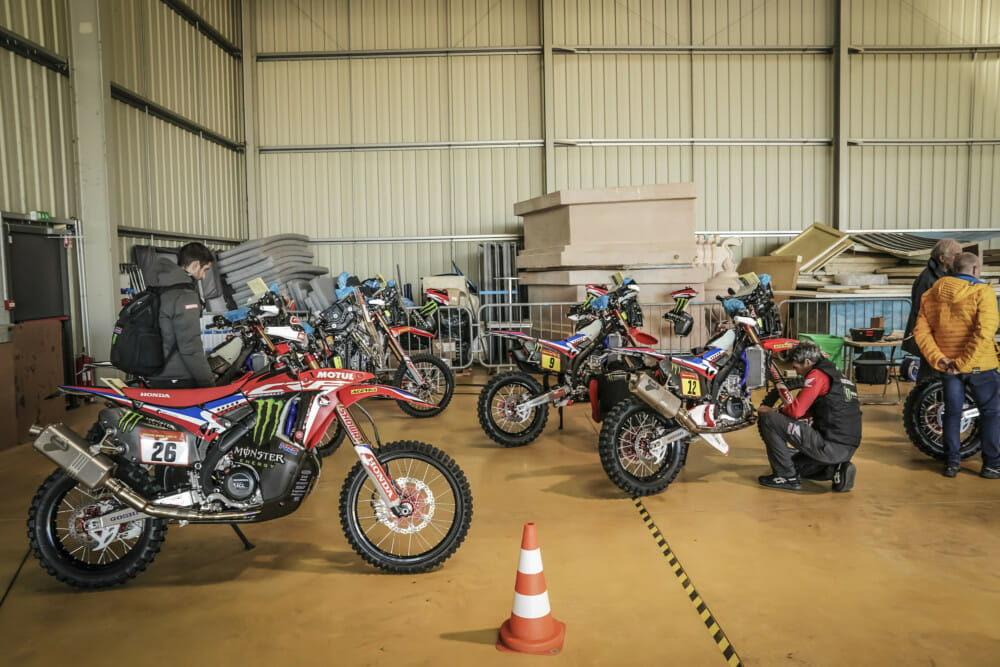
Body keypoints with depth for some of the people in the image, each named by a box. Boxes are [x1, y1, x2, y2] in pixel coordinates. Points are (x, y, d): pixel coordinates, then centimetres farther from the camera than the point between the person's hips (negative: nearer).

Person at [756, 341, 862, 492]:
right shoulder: (837, 375, 19)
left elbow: (796, 411, -16)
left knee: (768, 420, -7)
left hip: (829, 445, -10)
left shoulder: (817, 374, -10)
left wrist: (773, 412, 4)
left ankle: (787, 477, -2)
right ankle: (836, 470, 9)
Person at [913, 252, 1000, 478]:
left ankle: (951, 463, 17)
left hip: (947, 366, 4)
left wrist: (938, 359, -7)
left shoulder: (930, 296, 3)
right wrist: (963, 362, -21)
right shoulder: (982, 292, -11)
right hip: (980, 365, -4)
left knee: (952, 412, 14)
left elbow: (921, 332, -3)